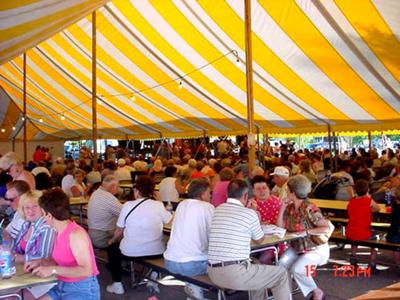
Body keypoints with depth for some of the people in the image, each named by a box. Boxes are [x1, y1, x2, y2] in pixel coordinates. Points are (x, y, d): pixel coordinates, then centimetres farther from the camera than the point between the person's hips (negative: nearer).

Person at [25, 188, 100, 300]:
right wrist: (40, 262, 4)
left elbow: (86, 271, -25)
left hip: (83, 290, -8)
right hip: (62, 287, 8)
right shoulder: (60, 232, 5)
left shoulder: (76, 234, -21)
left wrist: (53, 270, -25)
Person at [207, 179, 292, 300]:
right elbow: (259, 240, 12)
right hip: (235, 273, -7)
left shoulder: (217, 210, 11)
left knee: (258, 269, 32)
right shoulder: (249, 213, -5)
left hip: (213, 272, 7)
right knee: (281, 274, 11)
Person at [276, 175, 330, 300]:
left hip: (315, 249, -7)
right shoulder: (290, 208, 1)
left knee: (296, 269, -24)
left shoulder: (309, 209, -21)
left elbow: (327, 229, -24)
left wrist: (306, 231, -28)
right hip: (297, 248, 7)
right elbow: (279, 226, -3)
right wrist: (282, 207, -9)